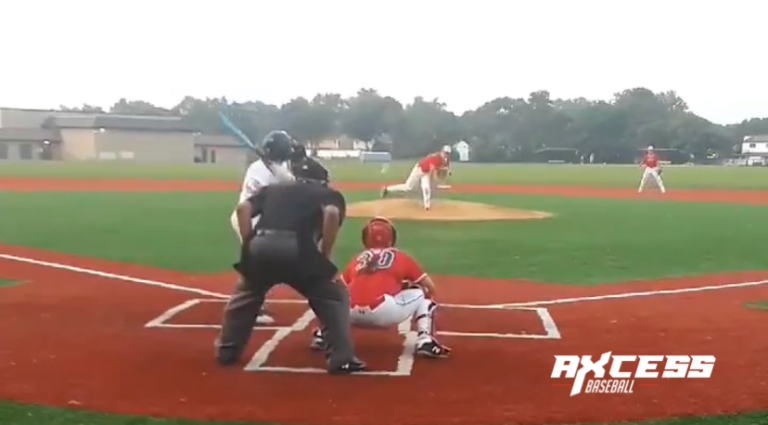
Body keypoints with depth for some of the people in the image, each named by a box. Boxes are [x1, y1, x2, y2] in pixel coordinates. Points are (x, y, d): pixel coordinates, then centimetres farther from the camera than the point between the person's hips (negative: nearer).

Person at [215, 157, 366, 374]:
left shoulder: (272, 188, 33)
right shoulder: (330, 194, 24)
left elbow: (243, 207, 16)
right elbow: (332, 214, -1)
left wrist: (249, 246, 17)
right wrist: (324, 255, 5)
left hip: (260, 247, 4)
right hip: (297, 249, -3)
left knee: (244, 296, 32)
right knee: (334, 297, 16)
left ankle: (226, 350, 38)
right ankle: (341, 358, 8)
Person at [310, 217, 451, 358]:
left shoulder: (356, 259, 27)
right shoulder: (401, 257, 21)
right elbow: (430, 287, 22)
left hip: (352, 314, 3)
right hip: (383, 311, -3)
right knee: (422, 294, 23)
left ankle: (323, 335, 18)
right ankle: (425, 341, 4)